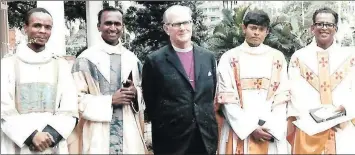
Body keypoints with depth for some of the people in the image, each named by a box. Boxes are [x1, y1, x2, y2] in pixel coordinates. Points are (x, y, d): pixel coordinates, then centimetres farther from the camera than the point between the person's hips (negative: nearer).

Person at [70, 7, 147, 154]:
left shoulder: (132, 59, 11)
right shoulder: (85, 59, -4)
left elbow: (142, 92, 18)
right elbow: (77, 98, -8)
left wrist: (135, 93, -4)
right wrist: (110, 100, -16)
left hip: (129, 132, 4)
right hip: (99, 135, -4)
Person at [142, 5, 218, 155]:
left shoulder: (208, 57, 8)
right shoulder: (154, 60, -5)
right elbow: (149, 101, 1)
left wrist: (209, 122, 11)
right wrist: (163, 127, 4)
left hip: (206, 138, 4)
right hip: (171, 140, -3)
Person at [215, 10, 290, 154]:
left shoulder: (277, 57, 6)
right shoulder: (229, 57, 0)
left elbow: (281, 97, 3)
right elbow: (227, 99, -5)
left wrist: (272, 127, -8)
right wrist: (250, 128, -10)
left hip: (270, 131, 2)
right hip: (239, 130, -1)